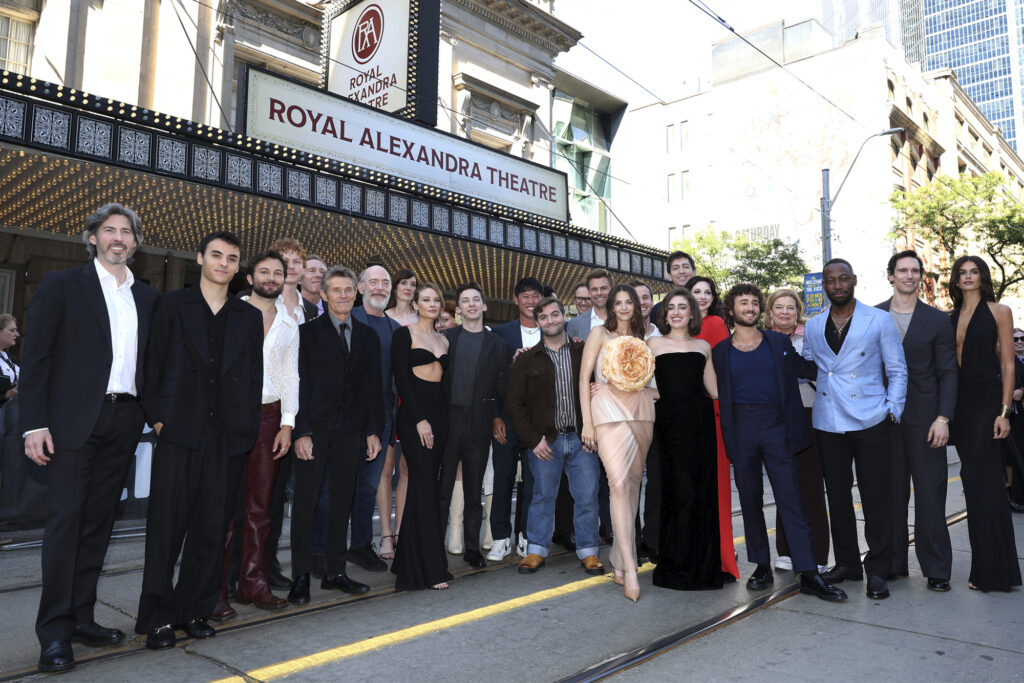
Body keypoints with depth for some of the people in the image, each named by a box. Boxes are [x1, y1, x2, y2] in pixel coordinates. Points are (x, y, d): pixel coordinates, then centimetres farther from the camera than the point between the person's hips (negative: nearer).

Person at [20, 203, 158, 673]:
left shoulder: (147, 297, 14)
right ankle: (54, 632, 3)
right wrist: (34, 424, -10)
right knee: (65, 519, -4)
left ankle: (82, 617, 19)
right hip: (74, 420, -4)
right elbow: (36, 357, -3)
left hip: (125, 420, 4)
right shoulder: (62, 285, 1)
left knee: (98, 521, 9)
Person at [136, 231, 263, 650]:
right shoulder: (173, 305, 7)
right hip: (179, 431, -2)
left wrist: (248, 425, 3)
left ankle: (194, 610, 21)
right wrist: (157, 418, -5)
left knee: (213, 528, 7)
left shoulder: (250, 317, 13)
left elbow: (255, 377, 11)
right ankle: (157, 618, 13)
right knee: (167, 525, 1)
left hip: (228, 436, 2)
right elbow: (153, 365, 3)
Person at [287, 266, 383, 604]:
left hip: (350, 430, 4)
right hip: (315, 428, -3)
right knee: (305, 502, 0)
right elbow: (300, 383, -5)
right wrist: (301, 431, -12)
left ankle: (335, 572, 19)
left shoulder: (368, 335, 12)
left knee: (343, 500, 8)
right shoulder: (308, 331, 0)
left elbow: (373, 386, 12)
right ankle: (301, 577, 8)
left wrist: (374, 430, 6)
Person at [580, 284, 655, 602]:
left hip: (640, 410, 5)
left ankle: (619, 557, 21)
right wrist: (587, 422, -6)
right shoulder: (600, 333, 4)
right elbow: (584, 377, -1)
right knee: (619, 484, -14)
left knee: (633, 483, 7)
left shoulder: (640, 338, 18)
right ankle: (629, 570, -13)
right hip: (609, 410, -5)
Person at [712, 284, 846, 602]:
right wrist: (725, 432, 0)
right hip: (741, 430, 1)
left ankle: (808, 574, 2)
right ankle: (762, 567, 21)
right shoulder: (721, 351, 8)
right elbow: (718, 395, 9)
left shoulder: (780, 343, 9)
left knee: (791, 499, -2)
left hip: (777, 427, -1)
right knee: (750, 500, 8)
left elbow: (810, 369, 9)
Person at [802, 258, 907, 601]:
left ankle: (877, 570, 12)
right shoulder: (813, 327, 11)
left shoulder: (879, 320, 3)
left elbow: (897, 370, 4)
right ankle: (847, 562, 24)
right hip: (828, 423, 3)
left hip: (871, 421, -3)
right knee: (837, 496, 10)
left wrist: (892, 411, -5)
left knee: (876, 497, 0)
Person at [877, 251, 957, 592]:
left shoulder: (937, 320, 6)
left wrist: (943, 417, -8)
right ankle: (895, 563, 19)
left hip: (924, 417, -1)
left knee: (930, 494, 0)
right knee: (891, 493, 7)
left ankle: (936, 569, 11)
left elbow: (948, 373, 2)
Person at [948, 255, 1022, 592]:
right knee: (976, 481, 9)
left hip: (986, 400, -5)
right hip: (959, 403, 5)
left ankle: (993, 570, 7)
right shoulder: (951, 318, 13)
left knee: (981, 479, -5)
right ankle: (986, 568, 19)